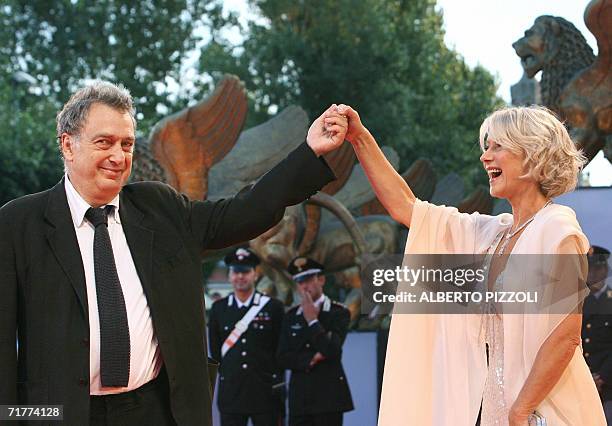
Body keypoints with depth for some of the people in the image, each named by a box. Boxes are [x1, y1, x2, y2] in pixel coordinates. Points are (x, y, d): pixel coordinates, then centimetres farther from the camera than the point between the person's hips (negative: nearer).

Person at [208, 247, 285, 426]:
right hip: (231, 395, 2)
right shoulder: (219, 308, 7)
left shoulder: (273, 307, 1)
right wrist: (229, 374, 11)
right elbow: (215, 350, 12)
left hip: (266, 392, -1)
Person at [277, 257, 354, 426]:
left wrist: (312, 320, -12)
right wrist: (311, 359, -9)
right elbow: (283, 358, 5)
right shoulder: (291, 316, 12)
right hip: (299, 398, 4)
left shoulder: (338, 313, 0)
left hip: (328, 396, -4)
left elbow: (332, 350, -14)